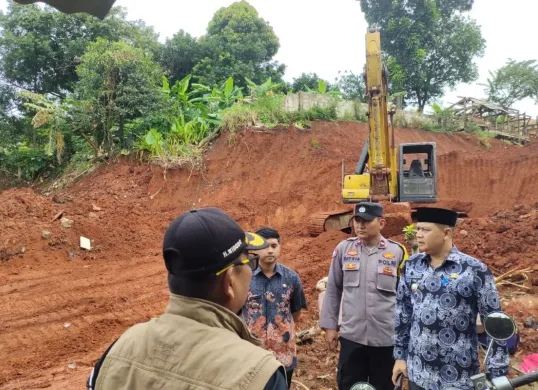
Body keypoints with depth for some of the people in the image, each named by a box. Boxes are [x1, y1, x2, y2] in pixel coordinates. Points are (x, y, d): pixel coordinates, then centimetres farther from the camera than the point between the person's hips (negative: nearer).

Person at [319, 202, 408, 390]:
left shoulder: (397, 252, -4)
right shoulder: (343, 248, 0)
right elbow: (333, 290, 6)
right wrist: (330, 325, 4)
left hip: (387, 337, -1)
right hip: (351, 335, 1)